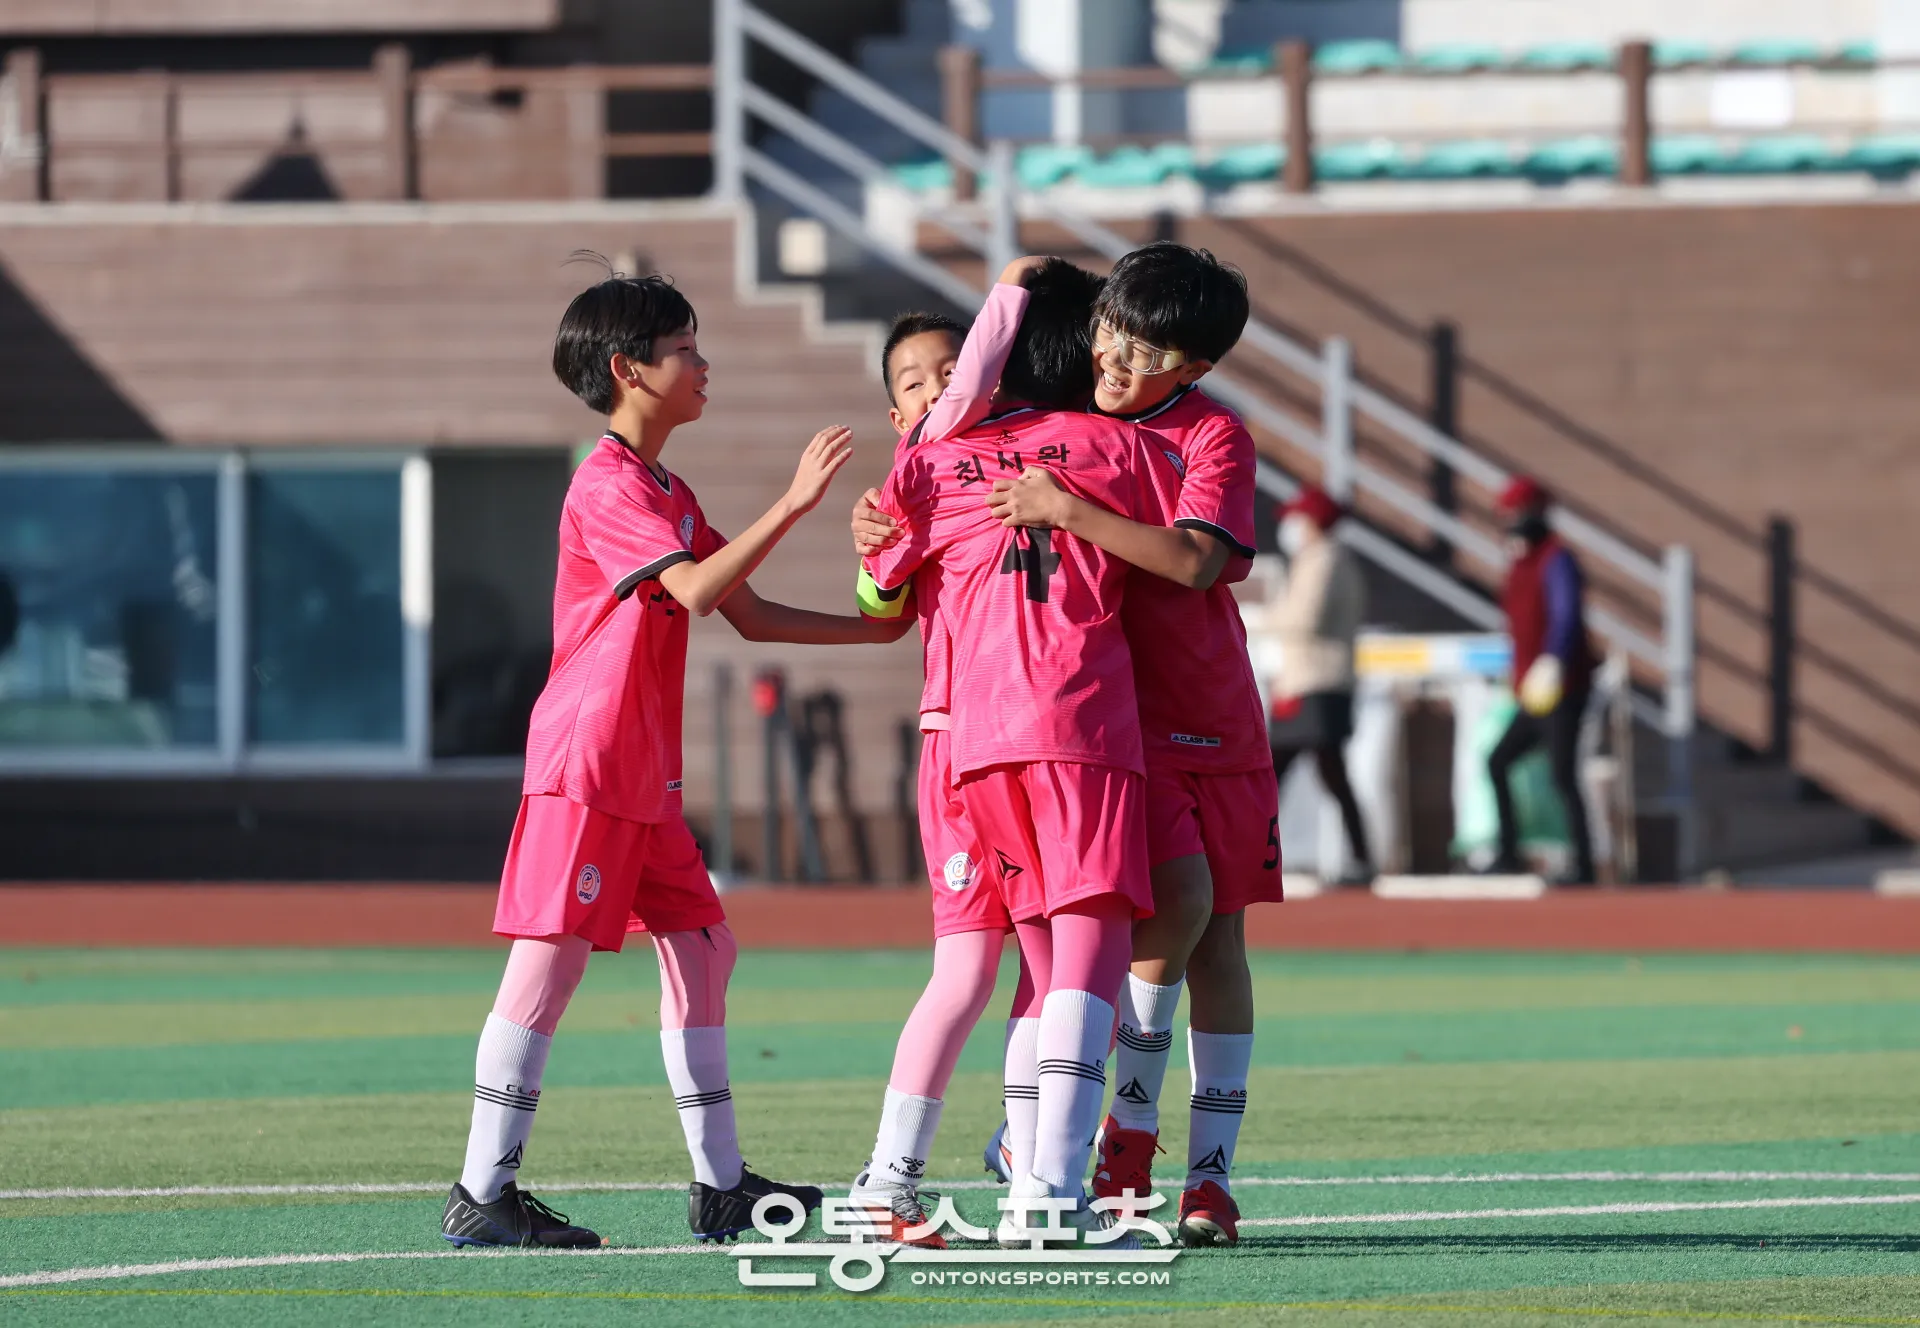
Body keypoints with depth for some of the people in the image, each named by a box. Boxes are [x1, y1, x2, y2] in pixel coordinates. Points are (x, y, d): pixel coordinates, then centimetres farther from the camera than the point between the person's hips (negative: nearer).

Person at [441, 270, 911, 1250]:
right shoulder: (609, 487, -11)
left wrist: (882, 627, 17)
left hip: (645, 775, 10)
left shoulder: (668, 493, 20)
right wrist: (792, 504, -26)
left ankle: (720, 1186, 16)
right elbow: (697, 591, -24)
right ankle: (481, 1196, -10)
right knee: (552, 958, -11)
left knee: (701, 951, 11)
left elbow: (748, 614, 21)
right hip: (587, 759, -10)